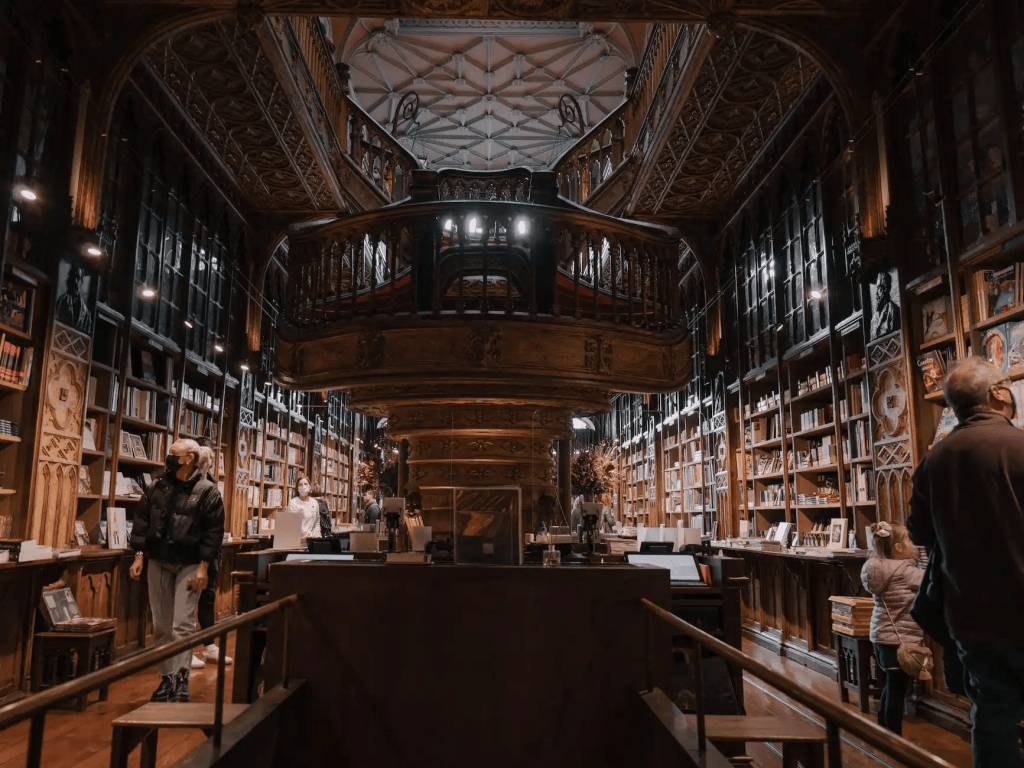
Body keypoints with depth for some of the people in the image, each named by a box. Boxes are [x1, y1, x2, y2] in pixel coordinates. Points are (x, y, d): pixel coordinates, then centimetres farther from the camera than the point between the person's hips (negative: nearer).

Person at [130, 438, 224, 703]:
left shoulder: (207, 491, -8)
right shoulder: (157, 488, 7)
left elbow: (214, 531, -10)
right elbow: (141, 522, 9)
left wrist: (203, 567, -14)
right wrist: (139, 556, 1)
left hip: (188, 565, -5)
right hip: (158, 563, 5)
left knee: (183, 624, -8)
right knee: (161, 626, 10)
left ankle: (181, 679, -2)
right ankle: (166, 677, 20)